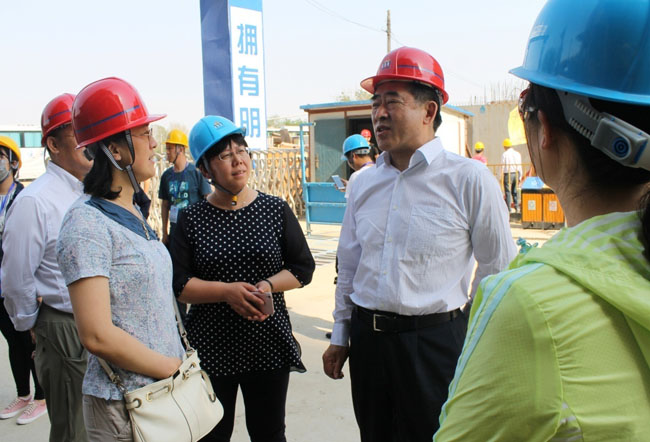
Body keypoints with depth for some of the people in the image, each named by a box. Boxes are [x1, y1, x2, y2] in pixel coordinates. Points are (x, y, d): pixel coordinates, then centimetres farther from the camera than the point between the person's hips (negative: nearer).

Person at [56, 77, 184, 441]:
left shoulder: (133, 215, 8)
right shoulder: (87, 224, -18)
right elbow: (97, 335, -22)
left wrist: (181, 364, 6)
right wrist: (172, 367, -13)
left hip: (168, 390, 8)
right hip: (124, 408, -8)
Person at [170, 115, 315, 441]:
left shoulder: (276, 210, 0)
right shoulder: (191, 219, -2)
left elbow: (303, 268, 2)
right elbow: (178, 284, -5)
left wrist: (268, 285, -16)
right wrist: (227, 291, -19)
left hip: (268, 344, 0)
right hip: (210, 349, 0)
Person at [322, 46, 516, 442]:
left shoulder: (469, 179, -10)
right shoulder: (364, 184, 6)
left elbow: (498, 273, -5)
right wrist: (340, 335, 17)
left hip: (435, 344, -5)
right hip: (366, 339, 5)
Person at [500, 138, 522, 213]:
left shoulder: (504, 154, -7)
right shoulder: (517, 154, 8)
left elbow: (502, 167, -7)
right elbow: (520, 166, 9)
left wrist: (502, 177, -1)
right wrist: (519, 177, 15)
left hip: (507, 174, -5)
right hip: (516, 174, 5)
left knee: (508, 192, -2)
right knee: (514, 191, 14)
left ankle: (509, 209, -2)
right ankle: (516, 207, 14)